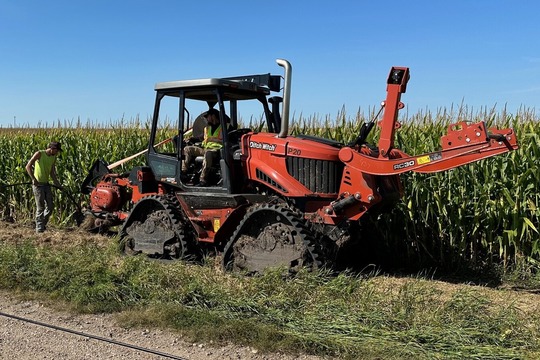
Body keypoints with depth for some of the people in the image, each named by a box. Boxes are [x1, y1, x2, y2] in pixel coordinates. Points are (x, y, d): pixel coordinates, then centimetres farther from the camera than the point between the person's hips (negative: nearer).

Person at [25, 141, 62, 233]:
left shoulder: (54, 158, 10)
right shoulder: (39, 154, -10)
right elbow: (28, 166, -13)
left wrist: (58, 184, 8)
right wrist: (33, 179, -22)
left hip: (46, 184, 7)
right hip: (38, 184, -6)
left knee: (50, 206, 5)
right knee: (40, 207, -5)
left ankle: (43, 224, 22)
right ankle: (39, 228, 3)